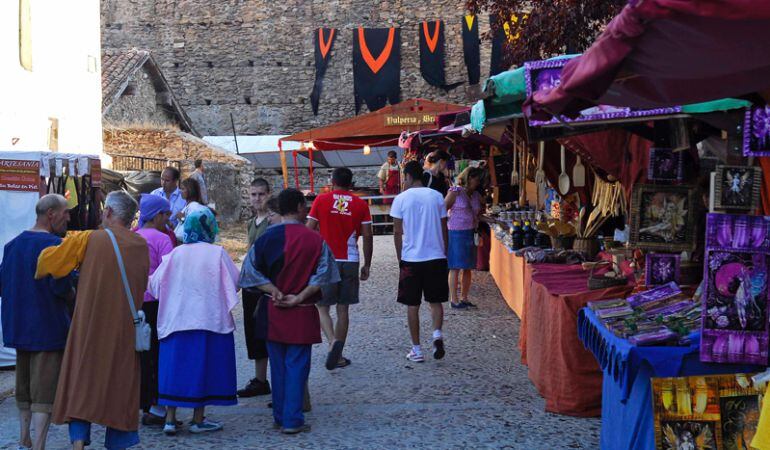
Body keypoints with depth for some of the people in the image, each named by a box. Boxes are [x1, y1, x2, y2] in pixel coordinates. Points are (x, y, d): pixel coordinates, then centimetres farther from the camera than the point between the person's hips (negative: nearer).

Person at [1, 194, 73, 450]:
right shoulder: (54, 245, -16)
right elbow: (62, 287, -23)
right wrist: (70, 294, -3)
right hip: (48, 328, -8)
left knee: (24, 387, 19)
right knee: (45, 391, -2)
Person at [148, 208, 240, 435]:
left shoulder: (176, 253, -1)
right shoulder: (217, 253, -6)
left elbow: (155, 283, 2)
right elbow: (235, 282, -1)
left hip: (176, 319, 2)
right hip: (209, 320, -2)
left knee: (175, 367, 8)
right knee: (202, 366, 7)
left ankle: (170, 419, 7)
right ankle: (198, 420, 11)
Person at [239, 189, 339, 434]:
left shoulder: (267, 237, -3)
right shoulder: (314, 240, -8)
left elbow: (251, 270, -6)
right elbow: (322, 274, -14)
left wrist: (275, 292, -8)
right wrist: (299, 297, -13)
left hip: (273, 311, 2)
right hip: (302, 313, -2)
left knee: (278, 365, 14)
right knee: (297, 365, 4)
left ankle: (280, 416, 21)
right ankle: (292, 420, 2)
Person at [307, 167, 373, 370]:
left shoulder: (321, 200, -1)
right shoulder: (361, 205, 3)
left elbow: (308, 230, -3)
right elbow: (367, 236, 2)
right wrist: (367, 265, 10)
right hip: (350, 261, 2)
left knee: (322, 307, 6)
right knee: (343, 309, 10)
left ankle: (333, 342, -19)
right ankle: (338, 356, 14)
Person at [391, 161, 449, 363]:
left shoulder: (401, 199, -5)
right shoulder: (437, 197, 2)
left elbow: (397, 232, -3)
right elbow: (444, 230, 5)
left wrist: (400, 258, 9)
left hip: (411, 258, -2)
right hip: (436, 257, 2)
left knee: (412, 305, 8)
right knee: (436, 301, 15)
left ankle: (417, 350, 10)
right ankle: (437, 334, -10)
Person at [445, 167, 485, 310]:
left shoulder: (476, 195, 12)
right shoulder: (455, 192, -8)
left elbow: (479, 215, 24)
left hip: (471, 234, 7)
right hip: (456, 234, -7)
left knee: (468, 268, 9)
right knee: (455, 268, -3)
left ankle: (464, 298, 19)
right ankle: (454, 300, 3)